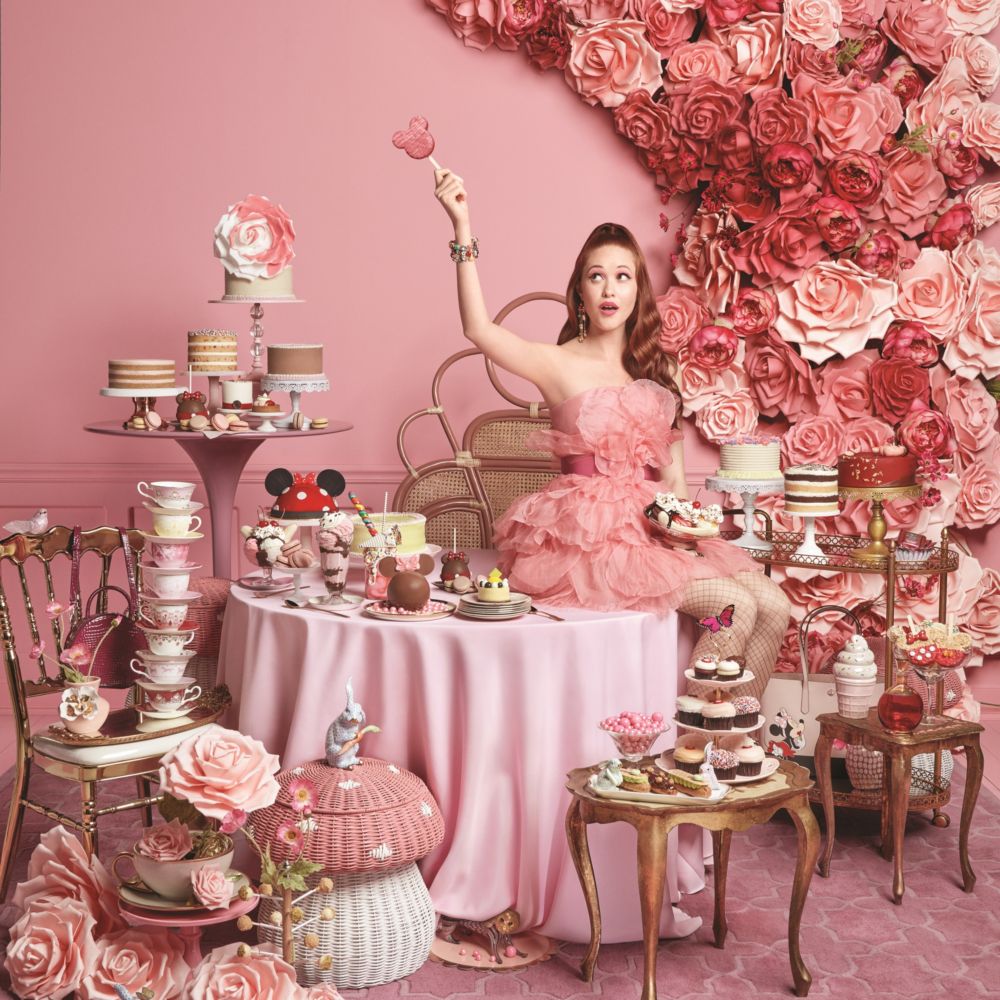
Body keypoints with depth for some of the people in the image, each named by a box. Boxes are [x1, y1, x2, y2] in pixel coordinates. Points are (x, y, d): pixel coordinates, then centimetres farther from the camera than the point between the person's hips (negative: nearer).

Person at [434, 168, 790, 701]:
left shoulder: (654, 370, 15)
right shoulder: (561, 365, -2)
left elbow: (672, 474, 15)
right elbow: (479, 330, -21)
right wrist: (463, 230, -25)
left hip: (654, 530, 6)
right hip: (593, 537, -6)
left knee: (775, 607, -9)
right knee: (734, 606, -20)